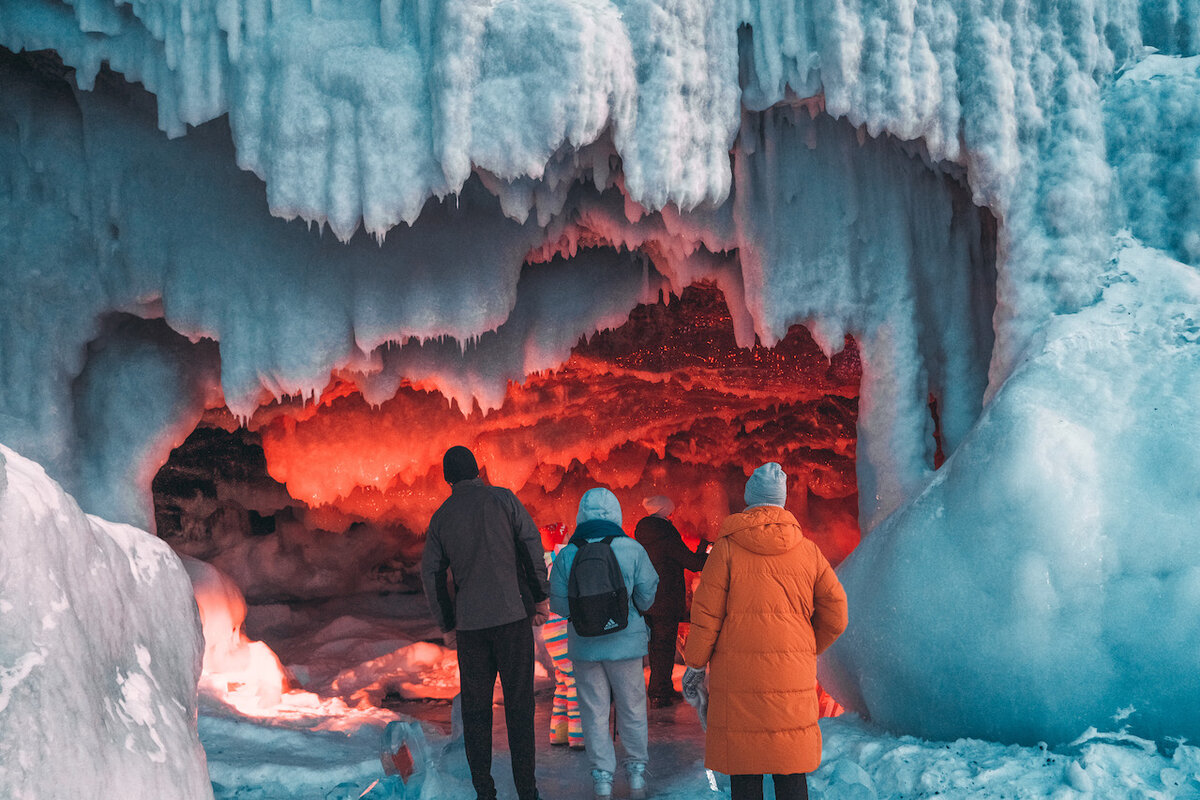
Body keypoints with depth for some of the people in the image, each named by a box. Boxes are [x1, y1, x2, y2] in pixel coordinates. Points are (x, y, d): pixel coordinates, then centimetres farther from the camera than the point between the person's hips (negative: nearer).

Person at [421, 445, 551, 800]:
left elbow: (431, 573, 8)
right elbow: (532, 545, -5)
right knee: (518, 704, 1)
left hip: (469, 622, 2)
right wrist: (541, 596, 2)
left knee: (475, 708, 9)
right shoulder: (503, 499, 0)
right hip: (512, 614, -2)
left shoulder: (441, 516, 8)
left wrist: (446, 624, 14)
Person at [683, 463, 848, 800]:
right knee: (791, 771, 9)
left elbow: (707, 614, -4)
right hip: (793, 678, 2)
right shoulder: (808, 550, 5)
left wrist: (695, 664, 7)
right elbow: (835, 616, 8)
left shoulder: (727, 547, -3)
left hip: (738, 674, -2)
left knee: (744, 770, 4)